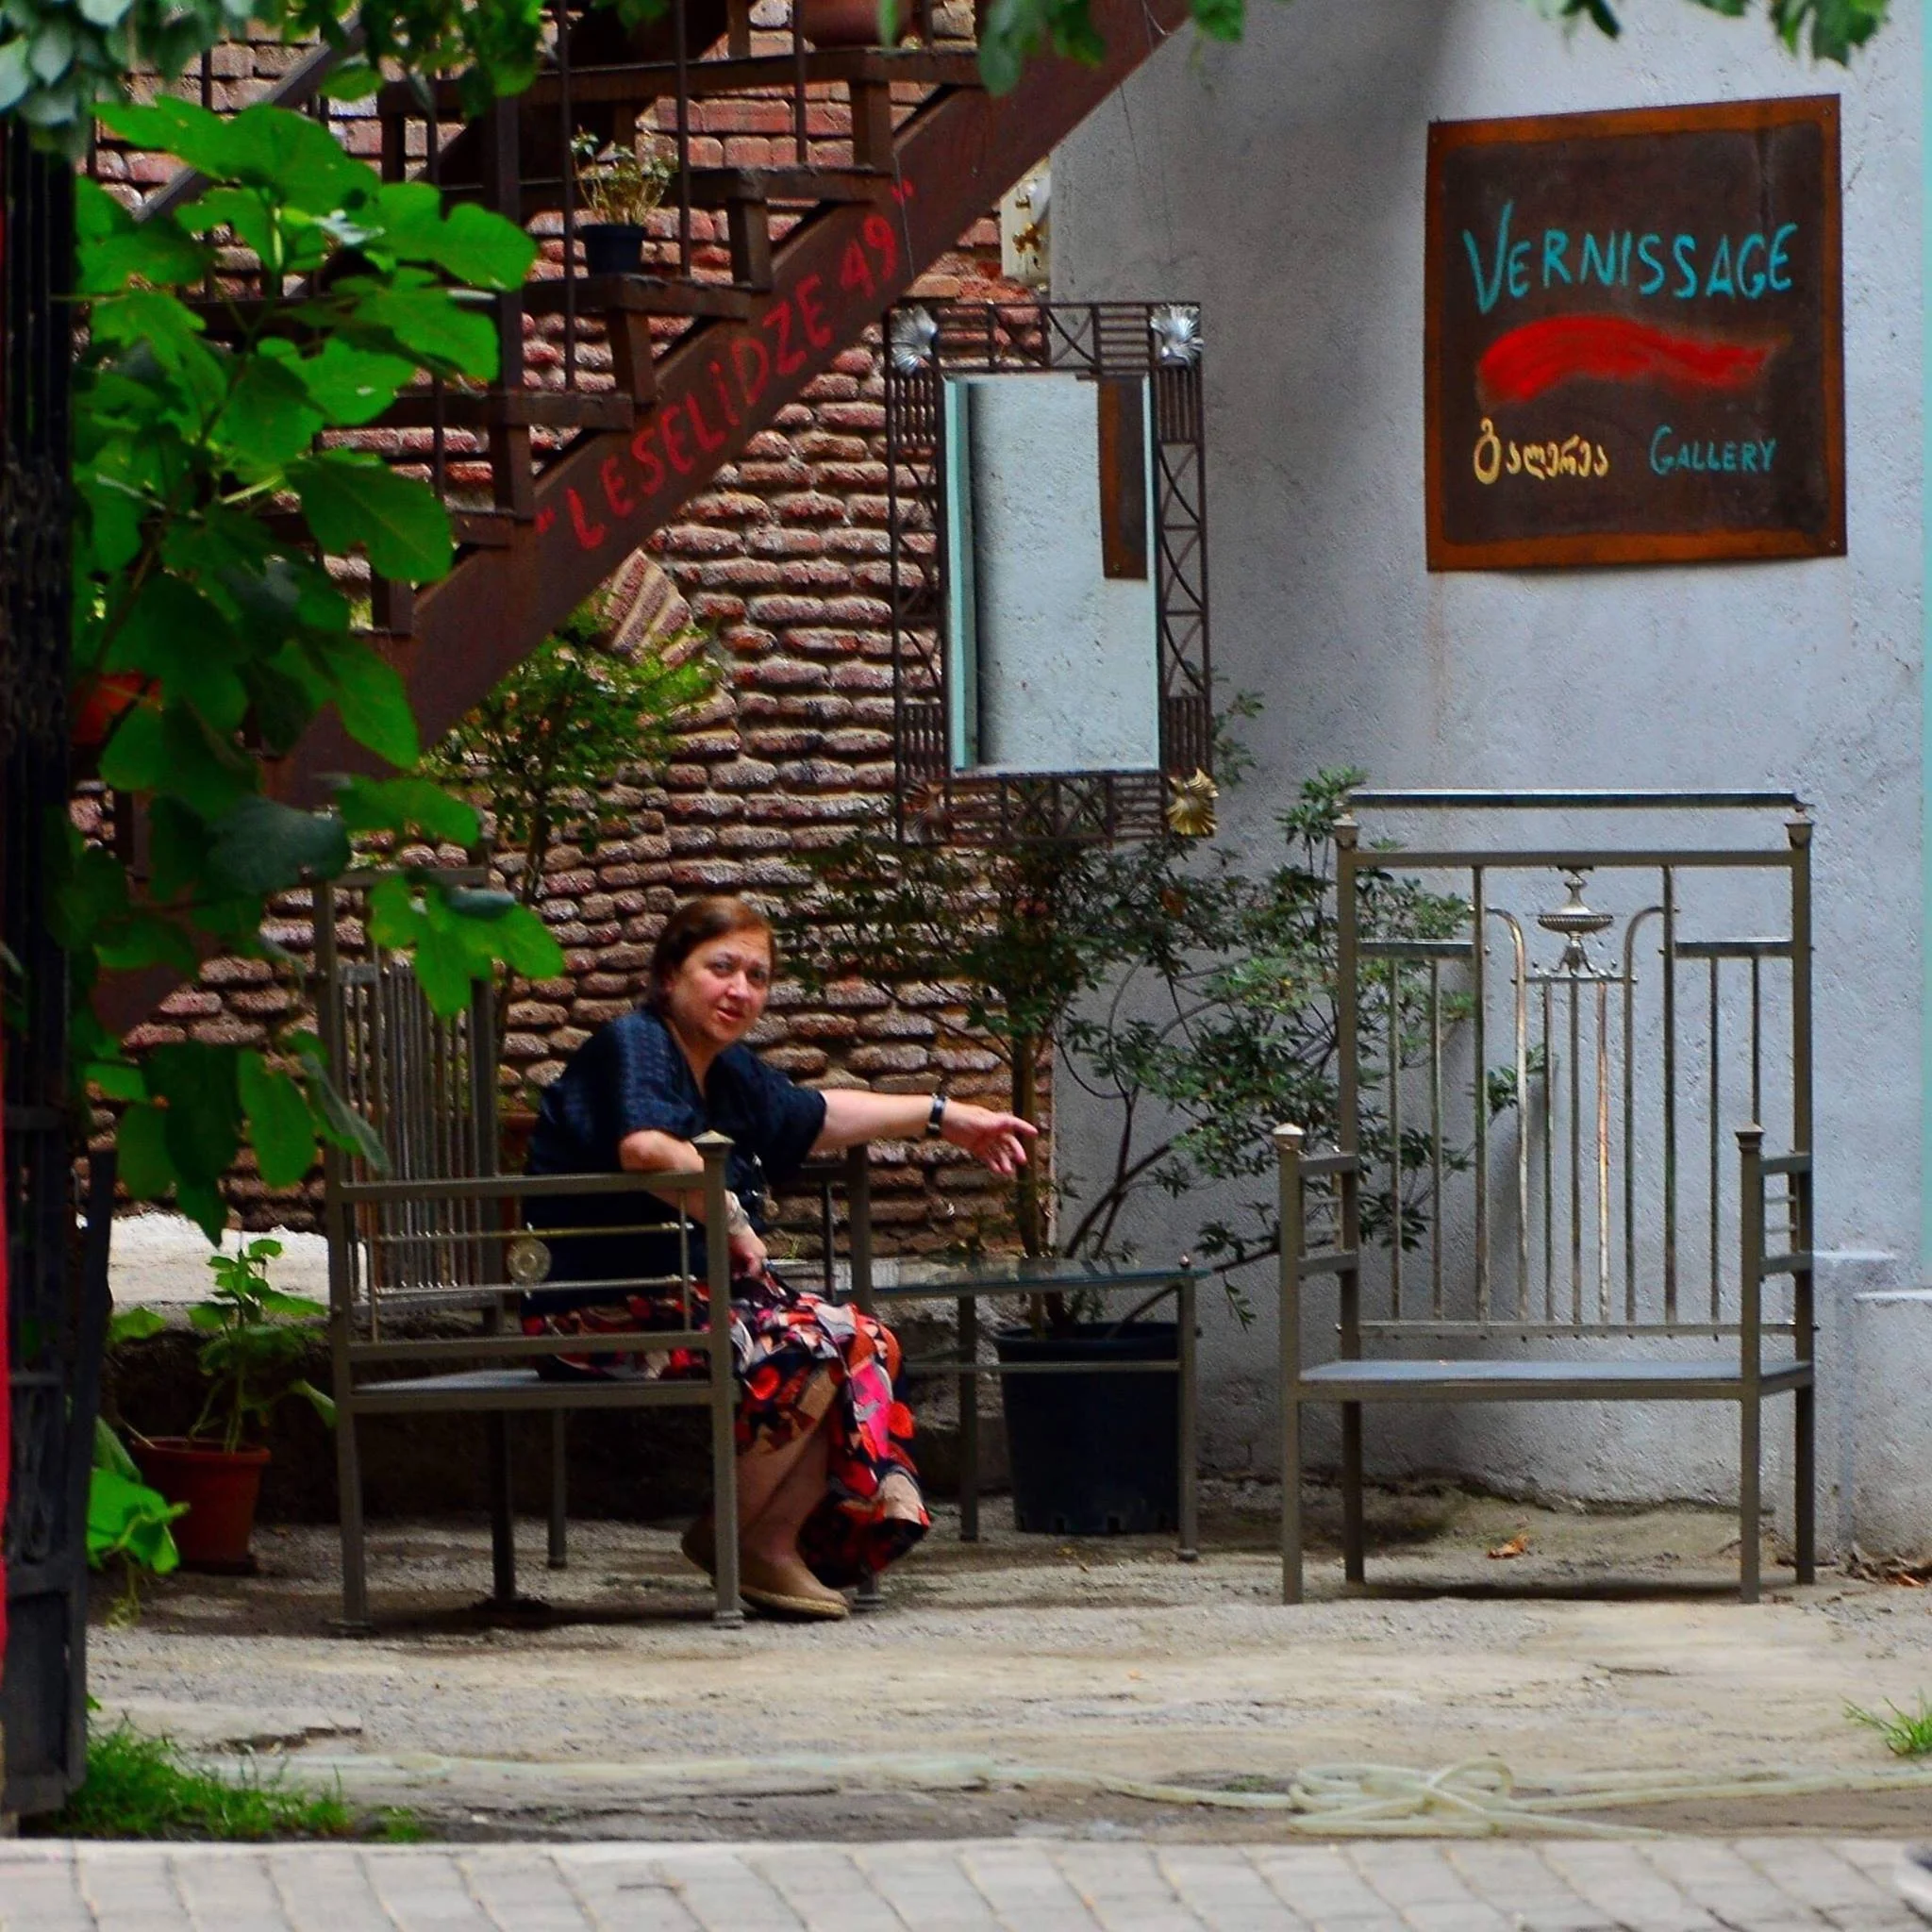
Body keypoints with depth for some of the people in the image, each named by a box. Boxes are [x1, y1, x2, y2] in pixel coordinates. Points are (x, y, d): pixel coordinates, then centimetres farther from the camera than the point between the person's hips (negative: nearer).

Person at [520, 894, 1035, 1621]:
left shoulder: (731, 1073, 17)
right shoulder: (631, 1044, -12)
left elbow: (816, 1116, 35)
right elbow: (645, 1148, -32)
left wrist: (943, 1116, 39)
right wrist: (731, 1219, -22)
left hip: (696, 1297, 10)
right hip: (607, 1312, -10)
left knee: (869, 1345, 0)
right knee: (814, 1344, -22)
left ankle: (776, 1541, -2)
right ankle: (739, 1538, -7)